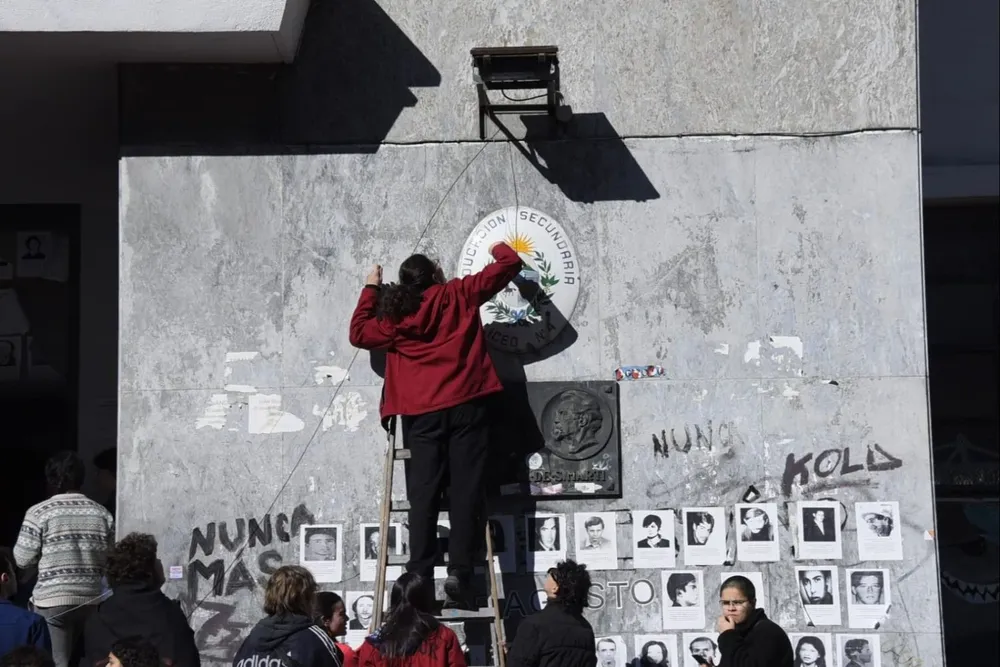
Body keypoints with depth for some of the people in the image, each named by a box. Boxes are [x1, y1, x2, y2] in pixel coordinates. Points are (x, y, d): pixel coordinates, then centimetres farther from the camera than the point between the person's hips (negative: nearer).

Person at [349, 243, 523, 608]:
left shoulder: (394, 317, 8)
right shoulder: (459, 294, 6)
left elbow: (359, 333, 24)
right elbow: (509, 265, 10)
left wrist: (370, 290, 33)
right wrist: (499, 249, 33)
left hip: (421, 414, 1)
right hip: (466, 405, -1)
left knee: (423, 496, 1)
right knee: (465, 492, -2)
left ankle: (420, 577, -6)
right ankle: (458, 571, -11)